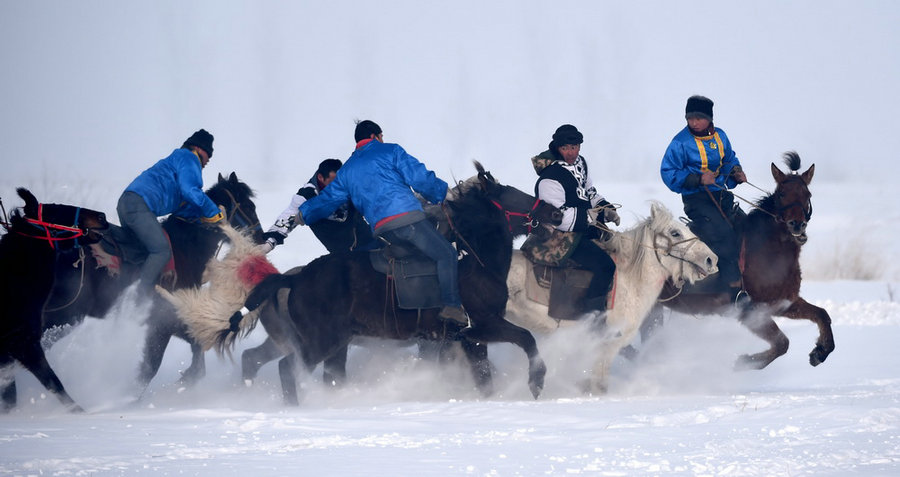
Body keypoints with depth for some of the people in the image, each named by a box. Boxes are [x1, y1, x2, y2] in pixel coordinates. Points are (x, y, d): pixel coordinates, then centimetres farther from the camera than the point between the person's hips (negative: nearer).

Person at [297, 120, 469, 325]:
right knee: (446, 254, -3)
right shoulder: (390, 151, 10)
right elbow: (419, 178, -1)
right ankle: (451, 305, -21)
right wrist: (444, 193, 12)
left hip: (381, 228, 6)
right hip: (407, 217, -6)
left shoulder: (347, 170, 25)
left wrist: (305, 214, 50)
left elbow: (329, 198, 32)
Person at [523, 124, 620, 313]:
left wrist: (606, 209, 5)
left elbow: (590, 194, 23)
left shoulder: (579, 163, 9)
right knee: (604, 265, -24)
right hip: (562, 239, -10)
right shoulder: (550, 179, -20)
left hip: (585, 230, 10)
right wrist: (591, 216, -22)